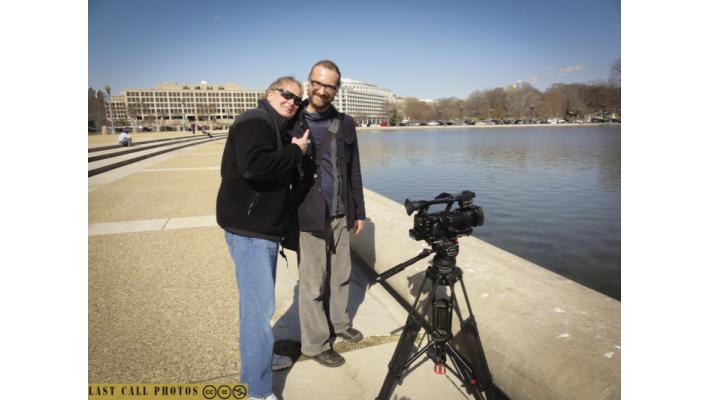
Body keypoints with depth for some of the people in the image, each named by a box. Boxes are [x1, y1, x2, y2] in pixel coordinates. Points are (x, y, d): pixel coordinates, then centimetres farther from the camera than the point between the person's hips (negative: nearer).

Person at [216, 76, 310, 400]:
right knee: (260, 306, -7)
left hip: (263, 227, 11)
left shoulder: (277, 128, 19)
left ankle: (259, 356, 39)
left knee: (257, 301, 22)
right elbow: (254, 165, -31)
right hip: (249, 229, -10)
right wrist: (295, 151, -21)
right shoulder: (255, 121, -13)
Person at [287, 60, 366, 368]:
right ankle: (315, 344, 22)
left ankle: (339, 322, 39)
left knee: (341, 276, 17)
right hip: (308, 217, -4)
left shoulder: (345, 124, 7)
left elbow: (353, 171, 11)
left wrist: (359, 210, 12)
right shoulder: (291, 122, -6)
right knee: (312, 284, 5)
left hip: (341, 215, 5)